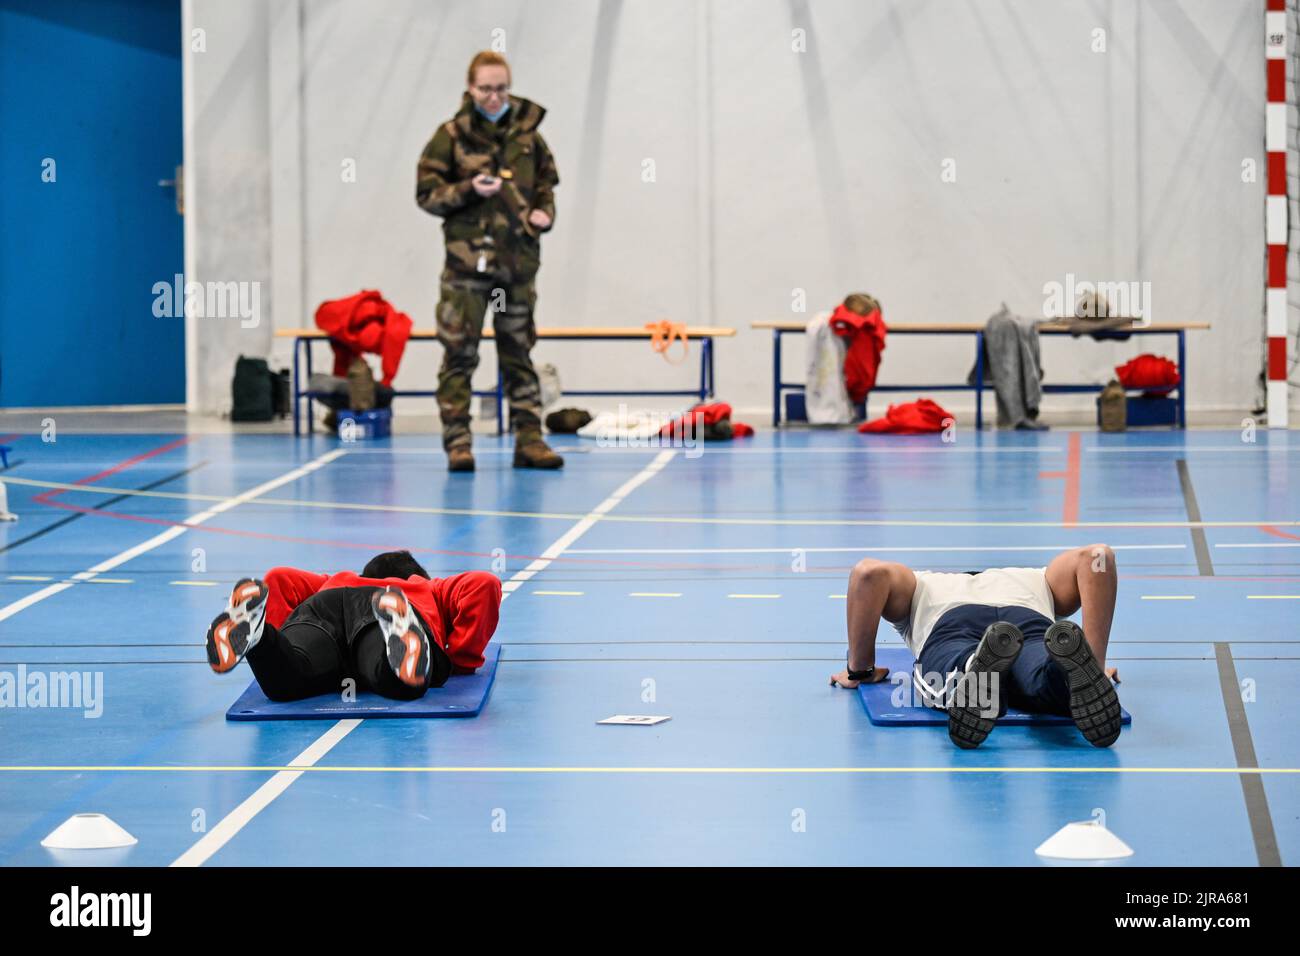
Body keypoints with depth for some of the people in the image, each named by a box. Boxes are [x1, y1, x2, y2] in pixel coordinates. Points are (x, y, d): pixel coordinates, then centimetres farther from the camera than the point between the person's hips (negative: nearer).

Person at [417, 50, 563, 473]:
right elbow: (426, 192, 0)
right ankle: (457, 443, 1)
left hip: (519, 259, 3)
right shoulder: (451, 135, 0)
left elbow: (545, 185, 19)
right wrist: (468, 190, -15)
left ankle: (528, 439, 13)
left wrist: (544, 214, -1)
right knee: (459, 354, -3)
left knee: (519, 353, 9)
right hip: (467, 258, -3)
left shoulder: (528, 135, 9)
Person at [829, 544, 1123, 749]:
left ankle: (978, 671, -67)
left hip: (951, 625, 0)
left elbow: (870, 572, 19)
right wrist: (1096, 665, 25)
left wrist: (859, 670, 27)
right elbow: (1095, 557, 26)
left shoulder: (922, 585, 43)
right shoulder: (1035, 581, 46)